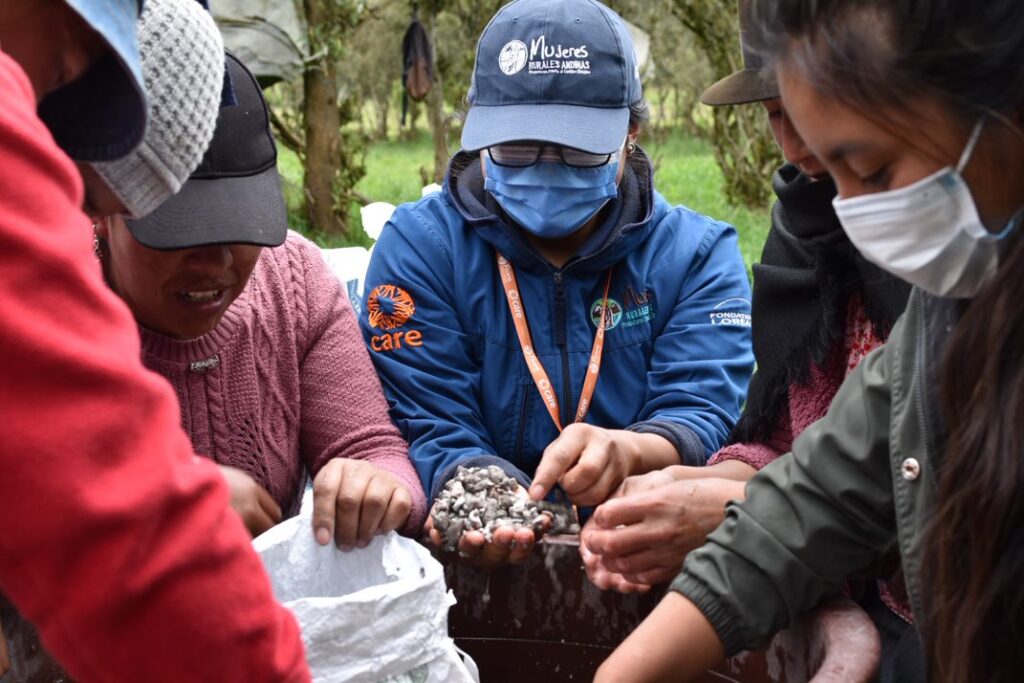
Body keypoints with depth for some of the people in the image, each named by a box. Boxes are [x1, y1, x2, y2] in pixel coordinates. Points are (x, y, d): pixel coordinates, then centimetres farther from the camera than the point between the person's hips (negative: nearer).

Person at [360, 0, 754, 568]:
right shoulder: (420, 245, 1)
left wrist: (628, 451, -31)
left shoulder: (698, 254, 3)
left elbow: (702, 420, -8)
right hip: (469, 557, 0)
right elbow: (428, 428, -4)